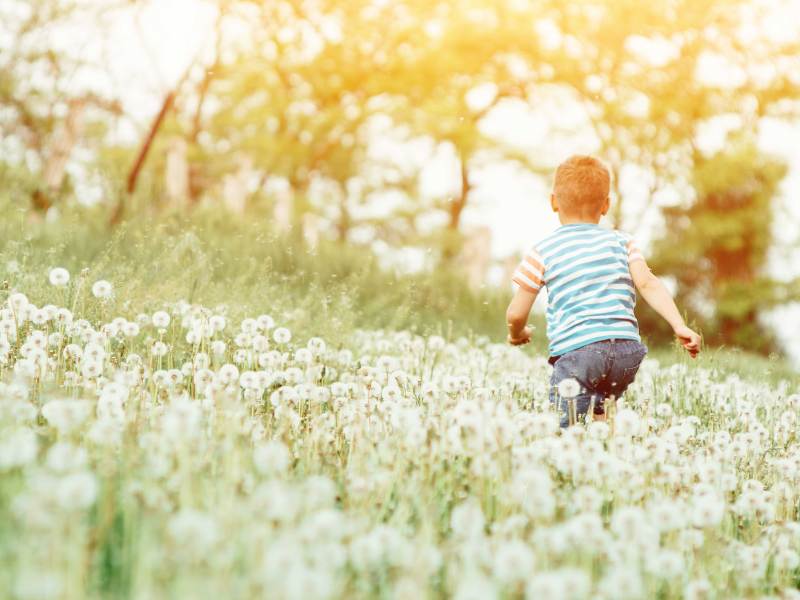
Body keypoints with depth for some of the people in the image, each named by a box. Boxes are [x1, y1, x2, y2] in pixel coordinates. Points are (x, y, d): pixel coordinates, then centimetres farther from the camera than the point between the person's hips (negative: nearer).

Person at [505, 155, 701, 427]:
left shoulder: (542, 252, 8)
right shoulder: (621, 241, 14)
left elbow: (516, 314, 8)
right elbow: (647, 283, -1)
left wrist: (517, 333, 30)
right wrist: (679, 326, -4)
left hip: (575, 350, -3)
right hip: (627, 348, 4)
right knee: (599, 408, 24)